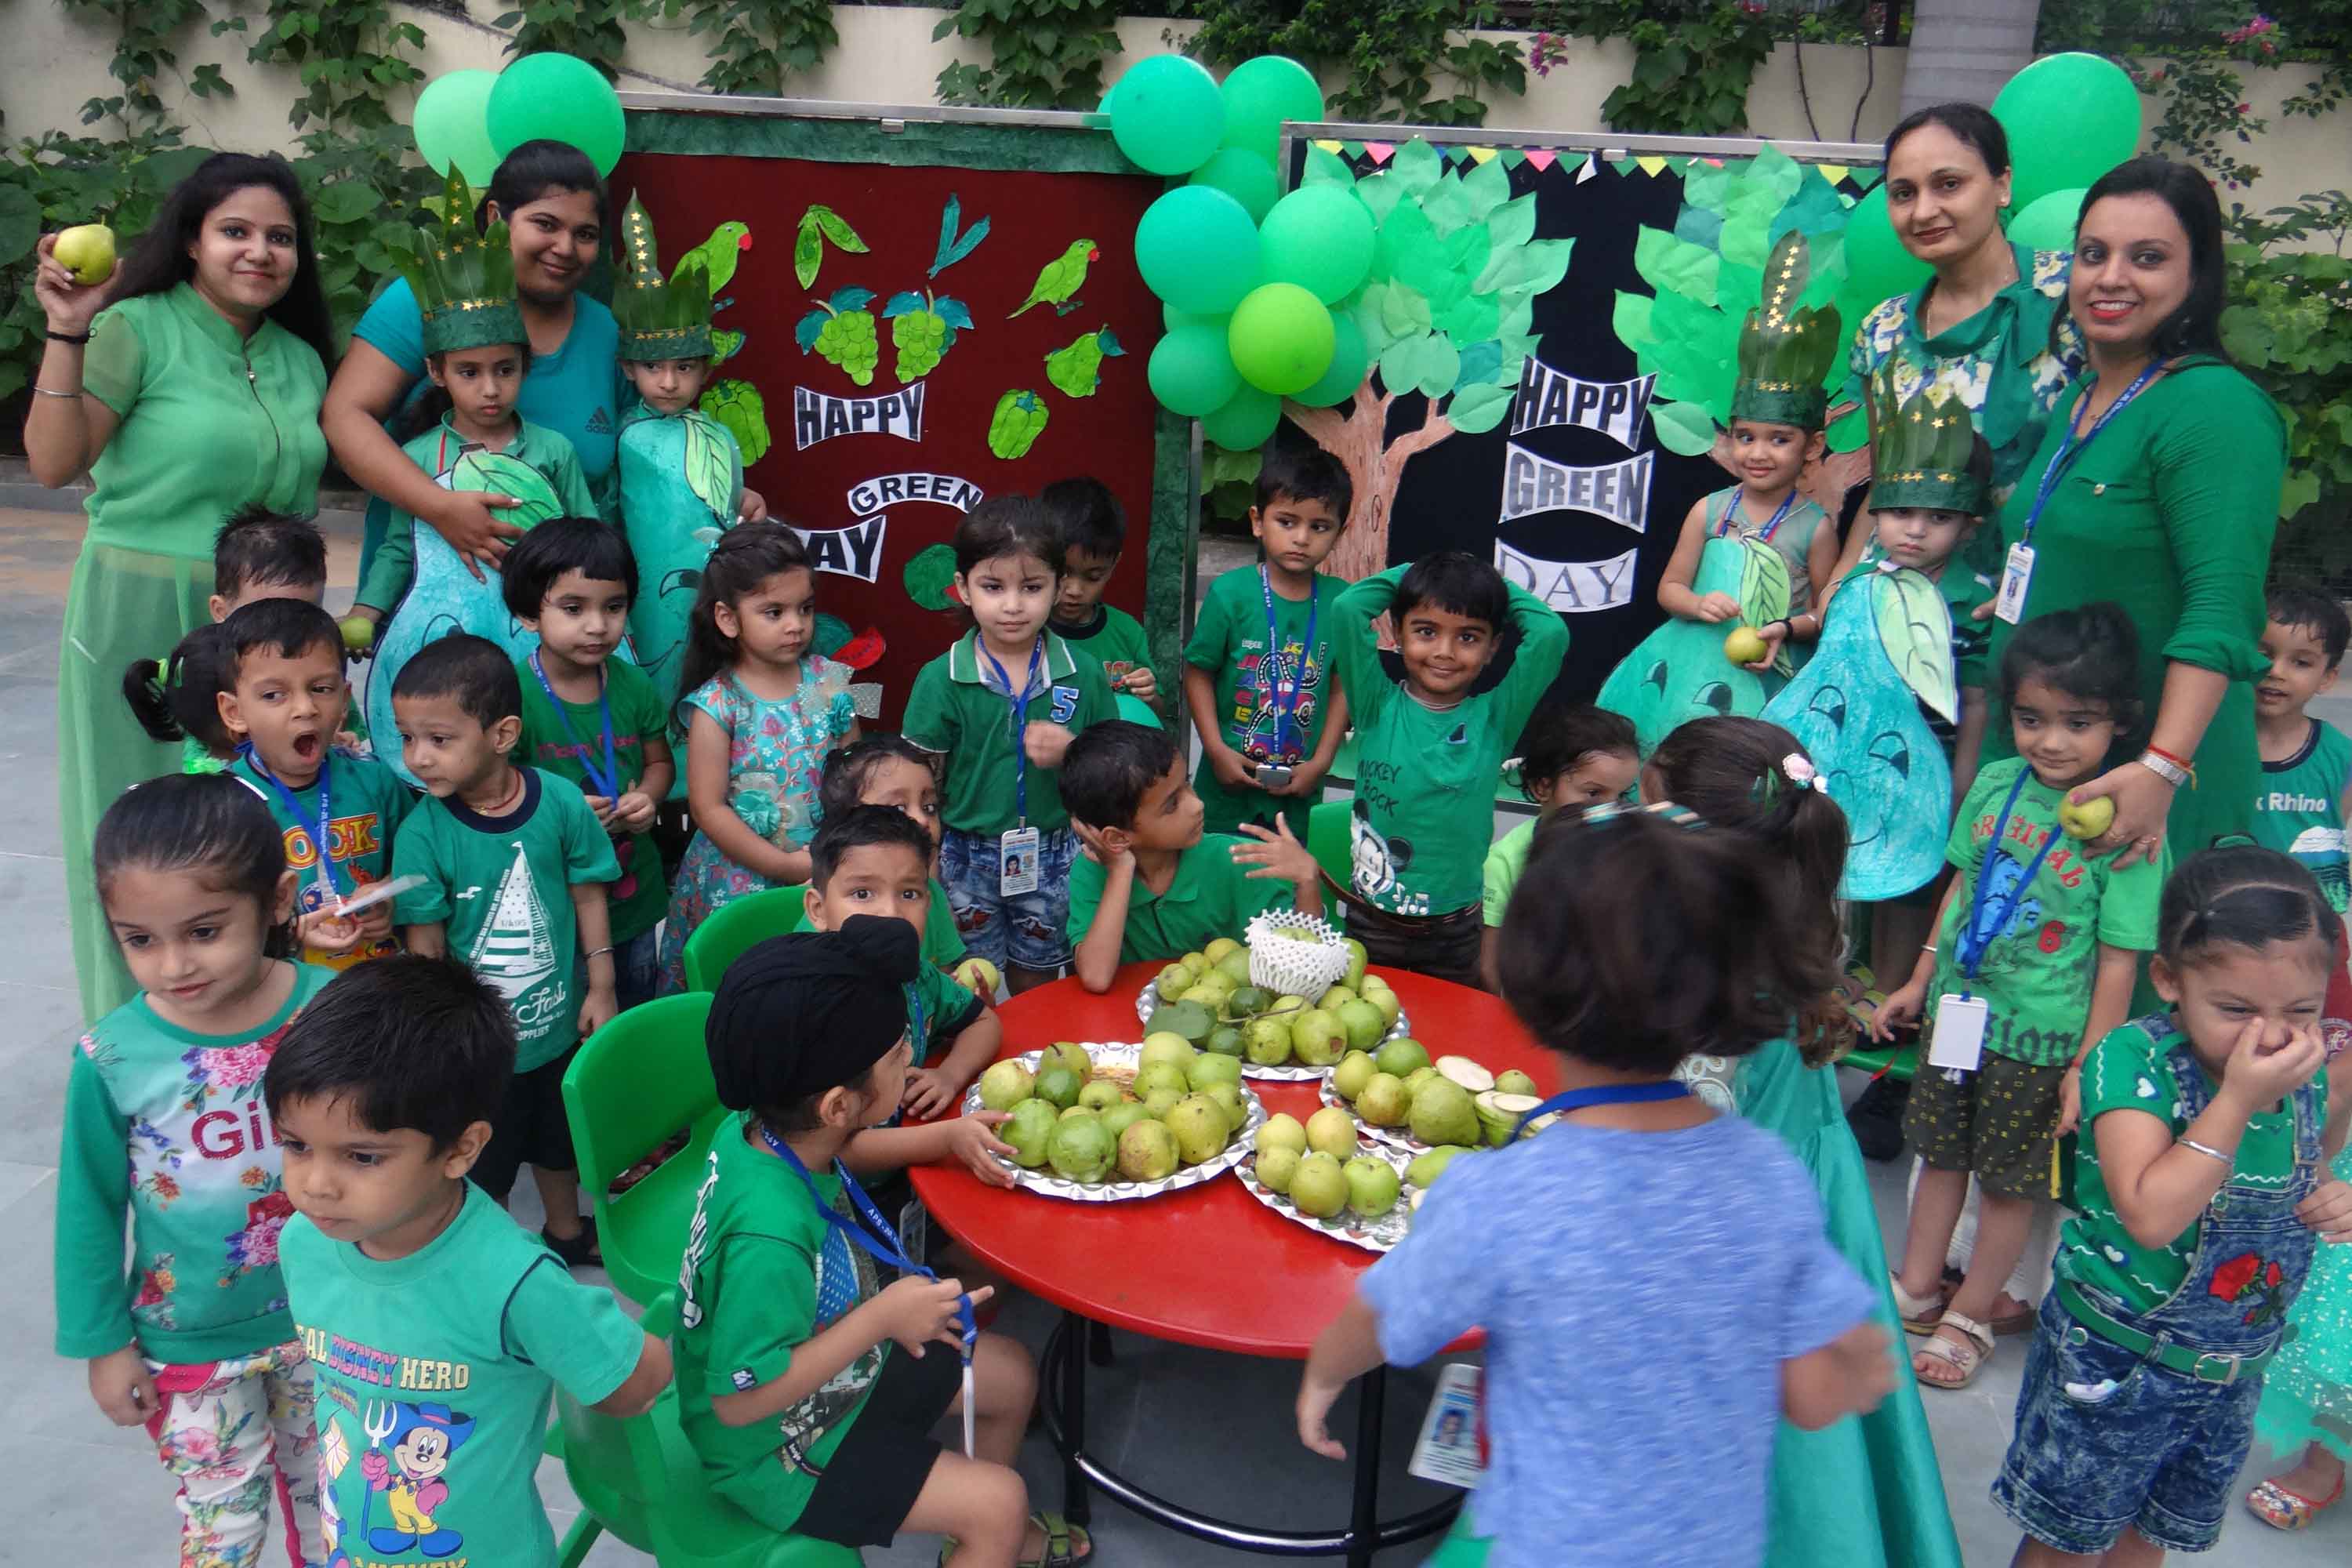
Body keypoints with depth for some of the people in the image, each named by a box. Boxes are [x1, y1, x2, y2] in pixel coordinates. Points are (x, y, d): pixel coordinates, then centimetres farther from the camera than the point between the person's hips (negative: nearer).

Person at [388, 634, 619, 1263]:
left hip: (559, 1018, 2)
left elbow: (586, 893, -6)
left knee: (559, 1137, 26)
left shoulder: (560, 800, -18)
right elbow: (425, 941, -14)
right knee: (482, 1159, 18)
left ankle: (566, 1231, 52)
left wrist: (600, 987, -2)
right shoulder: (423, 832, -21)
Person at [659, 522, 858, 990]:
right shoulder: (716, 705, -10)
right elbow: (708, 809, -11)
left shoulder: (827, 683, 1)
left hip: (825, 871, 3)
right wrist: (785, 866, -14)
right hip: (739, 877, -3)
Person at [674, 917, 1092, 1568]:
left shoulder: (764, 1129, -17)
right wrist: (881, 1318, -32)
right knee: (1000, 1500, -10)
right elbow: (739, 1400, -32)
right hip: (778, 1450, -8)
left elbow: (840, 1155, 8)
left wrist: (947, 1135, -6)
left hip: (836, 1365, 8)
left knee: (1011, 1374, 17)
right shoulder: (770, 1236, -42)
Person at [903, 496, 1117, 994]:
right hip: (967, 861, -1)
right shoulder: (941, 680, -10)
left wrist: (1073, 751, -18)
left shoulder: (1084, 676, -6)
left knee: (1036, 988, 19)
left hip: (1053, 859, 1)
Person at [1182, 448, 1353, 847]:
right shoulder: (1230, 593, -10)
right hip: (1228, 786, -2)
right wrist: (1216, 750, -10)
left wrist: (1320, 763, -4)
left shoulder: (1339, 603, -4)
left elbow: (1342, 688, 1)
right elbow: (1198, 674, -5)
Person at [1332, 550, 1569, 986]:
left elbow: (1550, 633, -15)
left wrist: (1498, 586, -1)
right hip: (1371, 921, 0)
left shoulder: (1494, 718, -4)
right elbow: (1347, 607, -16)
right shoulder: (1378, 706, -6)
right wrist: (1409, 574, -3)